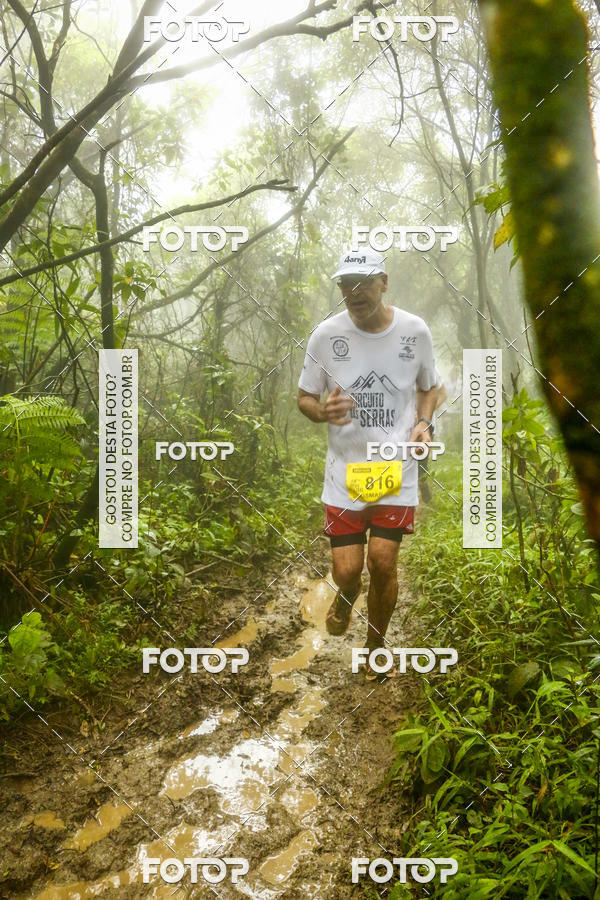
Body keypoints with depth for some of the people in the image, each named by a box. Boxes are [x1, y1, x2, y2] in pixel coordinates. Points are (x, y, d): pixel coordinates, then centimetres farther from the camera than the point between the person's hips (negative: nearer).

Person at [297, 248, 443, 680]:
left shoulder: (415, 331, -3)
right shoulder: (327, 334, -6)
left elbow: (431, 387, 13)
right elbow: (304, 397, 4)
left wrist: (424, 422, -7)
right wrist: (324, 411, -19)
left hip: (397, 465, 0)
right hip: (346, 466, 0)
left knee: (383, 561, -5)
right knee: (347, 571, -3)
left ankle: (376, 647, 24)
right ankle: (346, 599, 39)